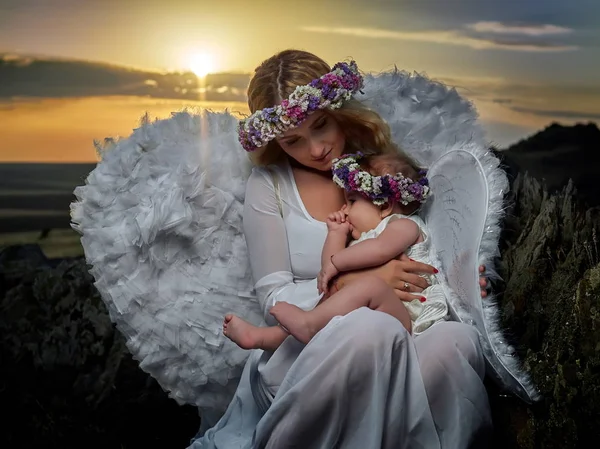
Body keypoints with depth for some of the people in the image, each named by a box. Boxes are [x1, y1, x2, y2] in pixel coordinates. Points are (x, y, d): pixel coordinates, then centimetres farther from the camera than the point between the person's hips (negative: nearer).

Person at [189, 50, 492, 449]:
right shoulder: (268, 185, 2)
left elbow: (426, 259, 18)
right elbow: (275, 298, -3)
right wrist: (358, 282, -18)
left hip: (395, 354, 2)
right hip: (303, 353, -2)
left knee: (458, 339, -31)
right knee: (374, 328, -36)